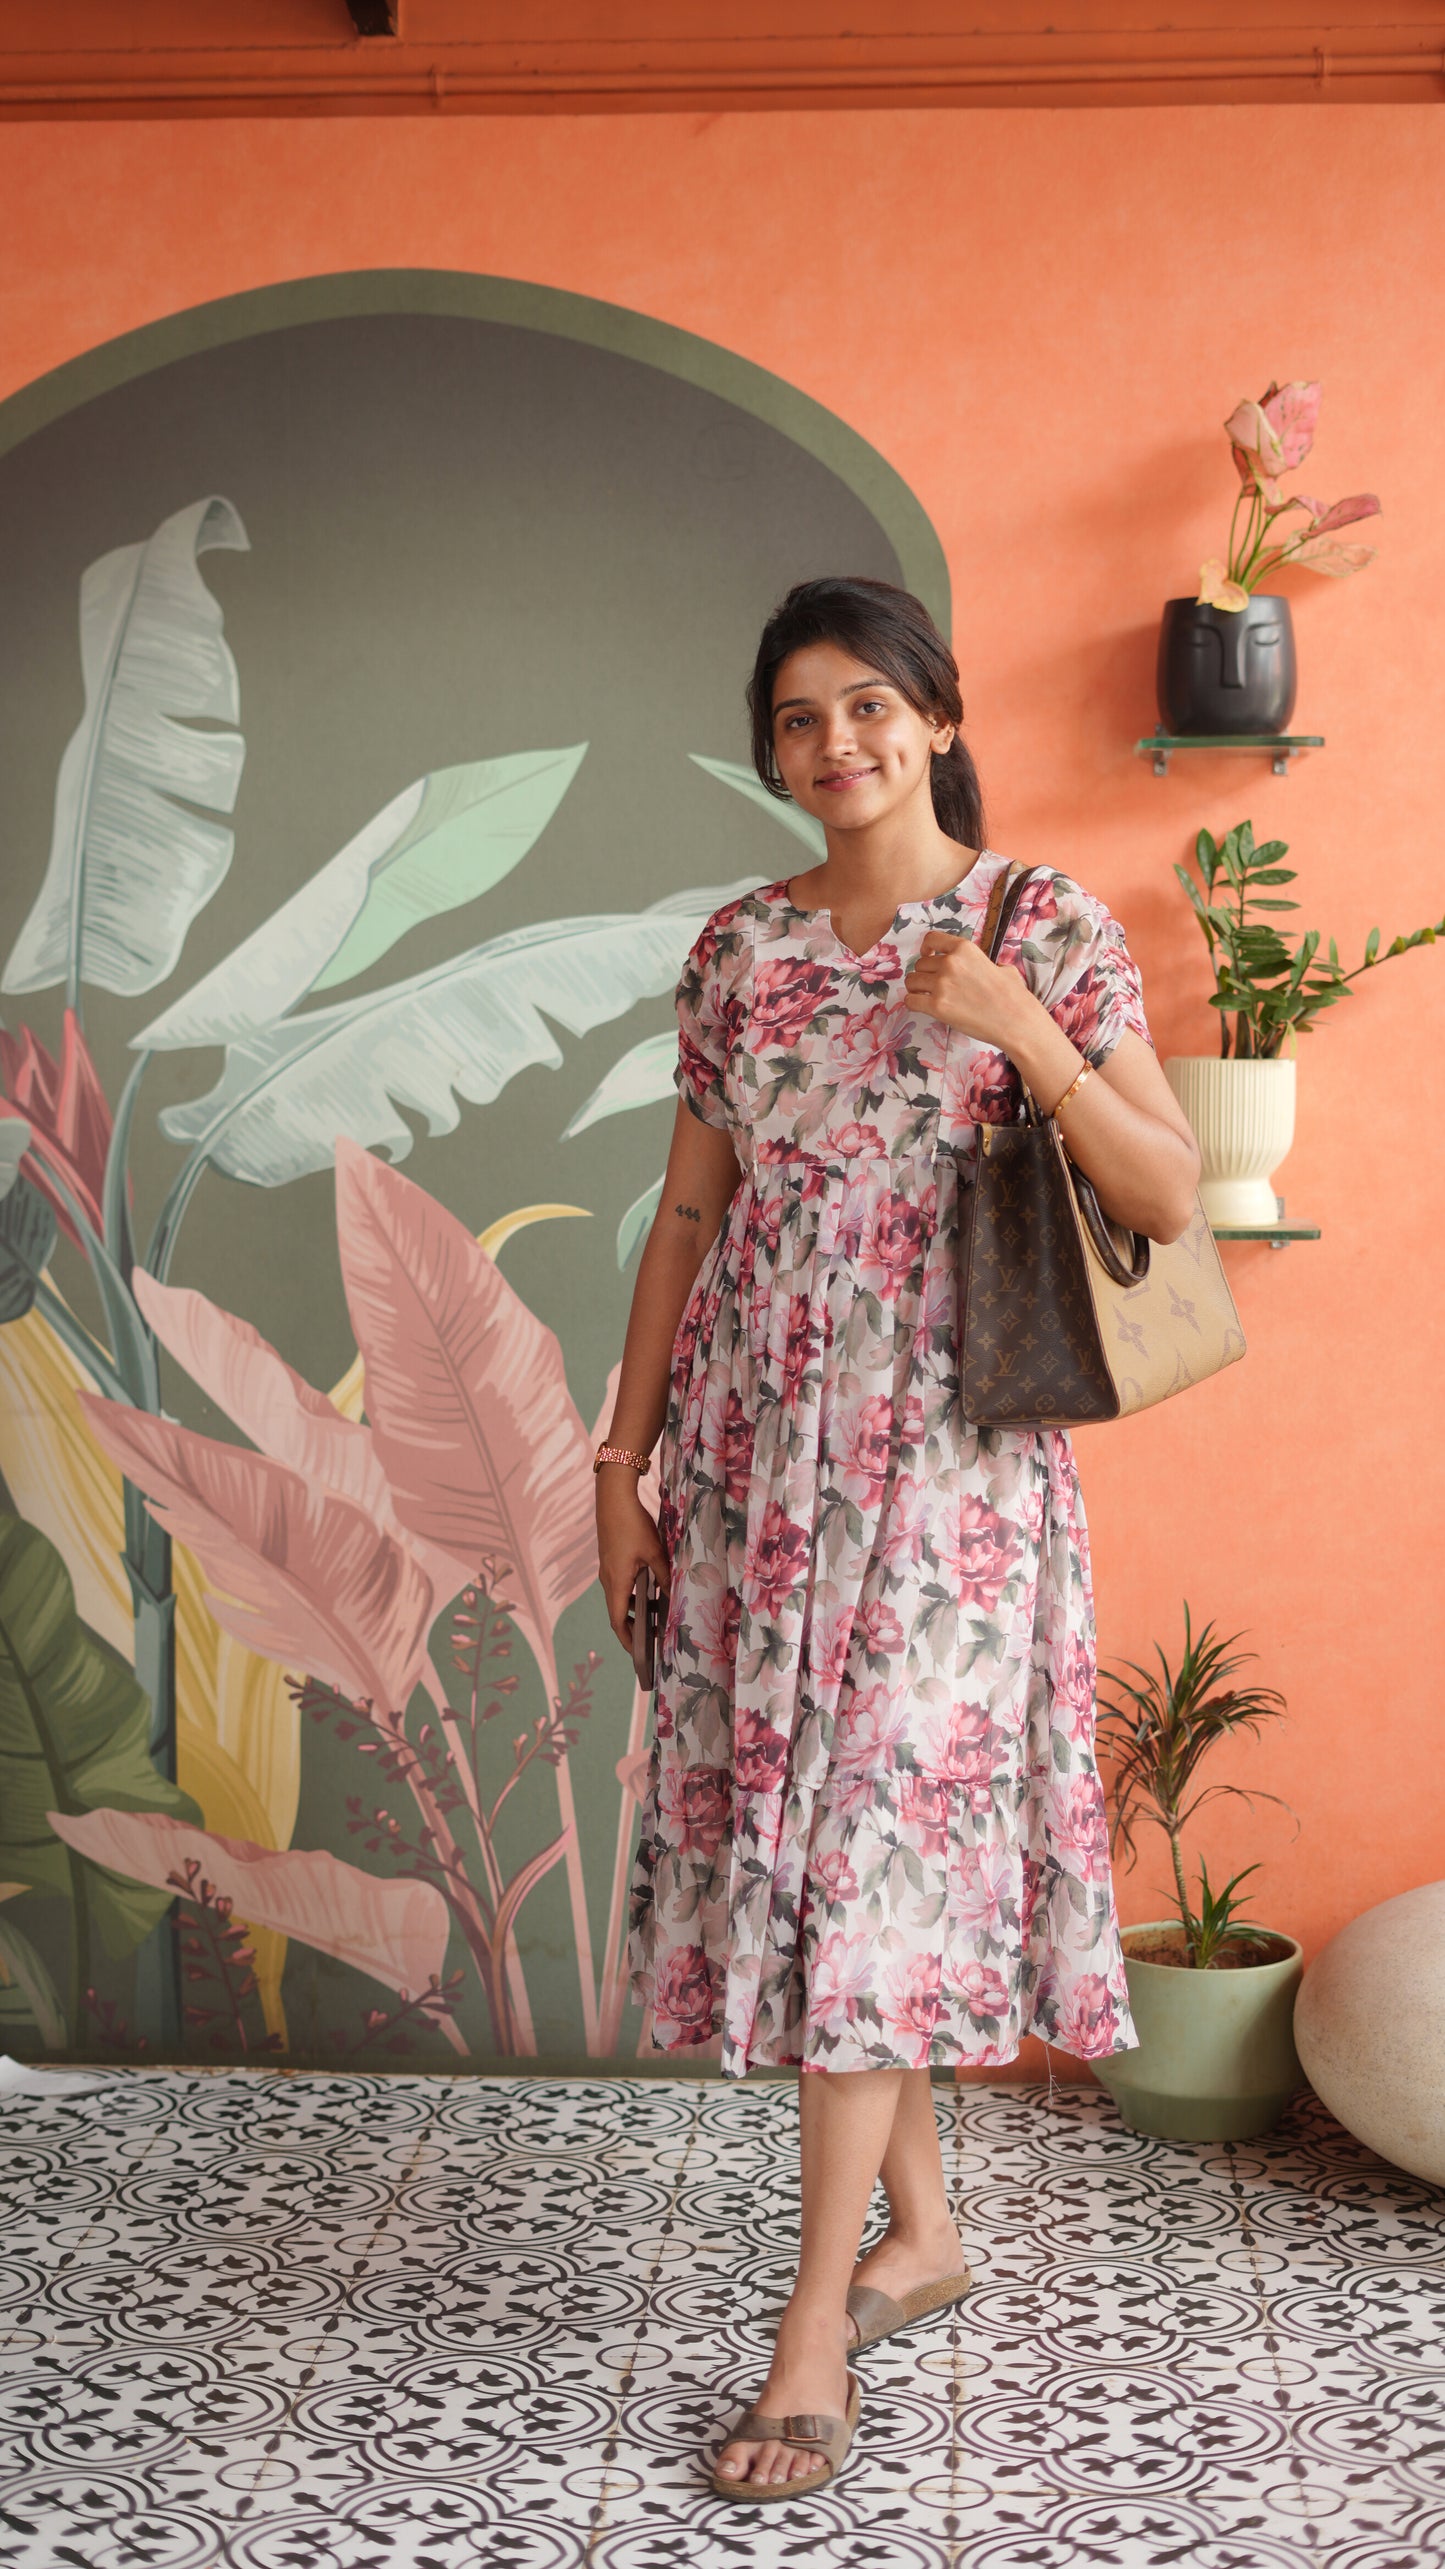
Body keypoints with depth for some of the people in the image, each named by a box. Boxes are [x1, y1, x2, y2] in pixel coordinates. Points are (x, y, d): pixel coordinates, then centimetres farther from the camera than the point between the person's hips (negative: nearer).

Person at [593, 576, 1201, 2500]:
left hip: (944, 1447, -5)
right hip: (756, 1441, 5)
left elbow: (1169, 1202, -6)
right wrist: (624, 1456, 8)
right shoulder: (739, 947, 9)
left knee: (876, 1830, -7)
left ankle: (818, 2326, 2)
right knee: (790, 1819, 8)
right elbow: (689, 1212, 11)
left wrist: (1026, 1034, -20)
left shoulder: (1049, 922, -2)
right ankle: (922, 2226, 26)